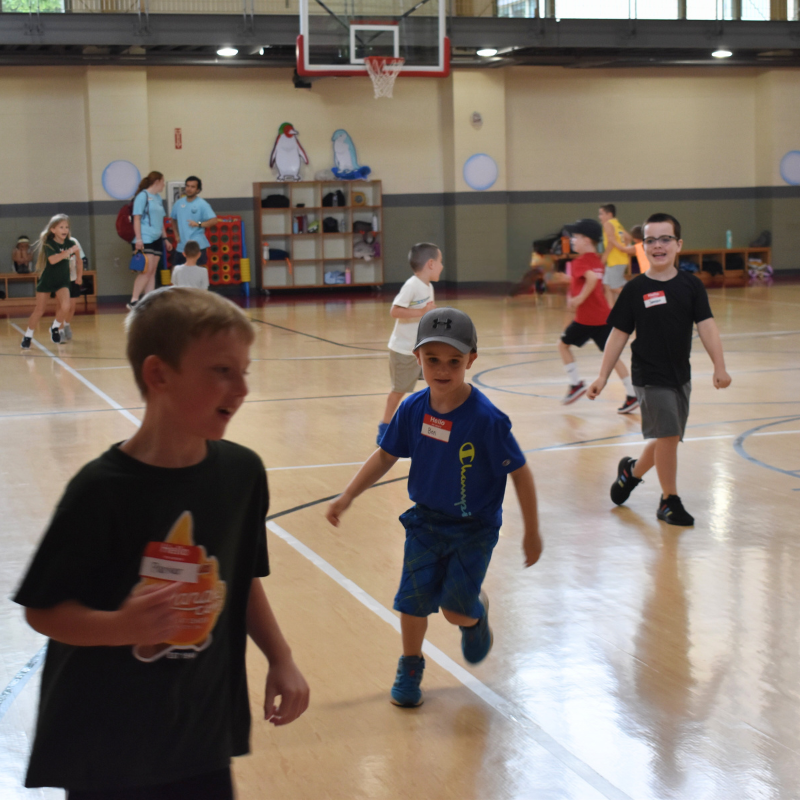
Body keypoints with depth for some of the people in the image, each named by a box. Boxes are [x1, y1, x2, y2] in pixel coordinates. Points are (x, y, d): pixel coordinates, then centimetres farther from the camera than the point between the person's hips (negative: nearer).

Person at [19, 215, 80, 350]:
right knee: (39, 311, 2)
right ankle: (27, 336, 20)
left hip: (62, 281, 2)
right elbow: (52, 259, -36)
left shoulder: (70, 243, -5)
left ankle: (55, 328, 7)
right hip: (46, 280, -2)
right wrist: (69, 251, -38)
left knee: (65, 307, -20)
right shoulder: (49, 244, -16)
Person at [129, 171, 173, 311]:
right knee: (147, 271, -15)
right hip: (145, 240, -8)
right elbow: (137, 218, -10)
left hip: (156, 240, 8)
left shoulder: (158, 198, 17)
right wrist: (138, 239, -17)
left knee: (152, 273, 7)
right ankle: (133, 301, -12)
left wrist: (165, 238, 22)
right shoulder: (142, 196, -6)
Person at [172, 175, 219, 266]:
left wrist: (198, 224, -24)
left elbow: (214, 220, -13)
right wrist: (176, 234, 13)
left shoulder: (202, 204, -7)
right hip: (181, 246, 6)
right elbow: (174, 219, 25)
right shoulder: (179, 203, 9)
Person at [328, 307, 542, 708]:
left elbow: (519, 473, -14)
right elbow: (386, 456, 4)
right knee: (413, 597, -1)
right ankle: (410, 668, 25)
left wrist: (532, 533, -8)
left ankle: (478, 614, 32)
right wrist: (347, 496, 0)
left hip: (474, 528, -3)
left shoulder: (486, 419, -23)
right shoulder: (413, 410, -11)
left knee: (456, 608, -6)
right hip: (426, 519, 3)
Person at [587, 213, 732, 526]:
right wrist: (602, 377, -4)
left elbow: (706, 326, -6)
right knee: (668, 435, -11)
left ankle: (631, 471, 41)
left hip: (680, 376, 4)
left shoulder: (691, 285, -1)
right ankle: (670, 501, 4)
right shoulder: (635, 289, -6)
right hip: (649, 377, -4)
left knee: (666, 438, 14)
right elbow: (619, 334, -2)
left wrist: (719, 367, -18)